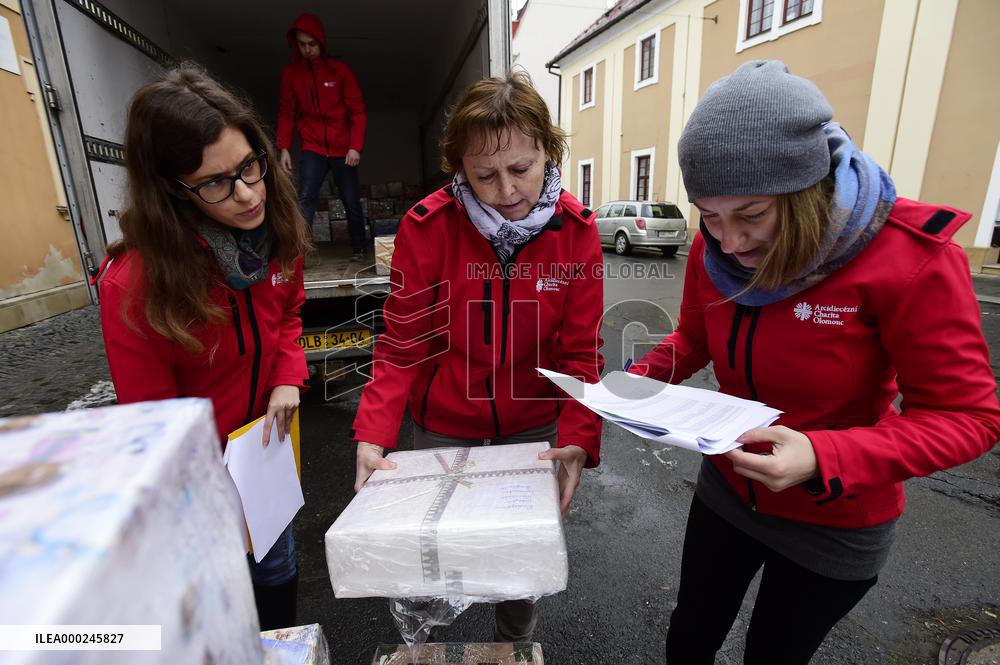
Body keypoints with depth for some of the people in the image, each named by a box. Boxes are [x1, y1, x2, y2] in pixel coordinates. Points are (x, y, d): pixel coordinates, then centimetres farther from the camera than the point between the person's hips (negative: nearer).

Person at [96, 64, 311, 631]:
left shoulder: (276, 230, -13)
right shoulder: (133, 283, -29)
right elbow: (150, 409, -17)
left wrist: (288, 379, -15)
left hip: (268, 435, 5)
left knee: (278, 562, 24)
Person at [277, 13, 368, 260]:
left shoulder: (340, 69, -2)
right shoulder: (290, 72, 3)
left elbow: (358, 110, -4)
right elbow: (286, 113, 6)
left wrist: (355, 146, -14)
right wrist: (284, 148, -3)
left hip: (343, 149, 0)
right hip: (312, 149, 1)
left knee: (351, 202, 6)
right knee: (305, 200, -14)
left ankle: (358, 249, 21)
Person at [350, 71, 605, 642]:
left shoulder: (577, 231, -12)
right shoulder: (426, 226, -16)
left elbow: (581, 353, -11)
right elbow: (403, 346, -12)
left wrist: (579, 439, -24)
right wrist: (373, 435, -23)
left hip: (533, 429, 1)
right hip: (442, 427, 0)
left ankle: (517, 644, 55)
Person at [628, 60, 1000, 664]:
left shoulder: (913, 257, -27)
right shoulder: (713, 251, -13)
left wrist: (822, 459, -38)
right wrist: (642, 380, -17)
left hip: (834, 527, -3)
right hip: (725, 493, 4)